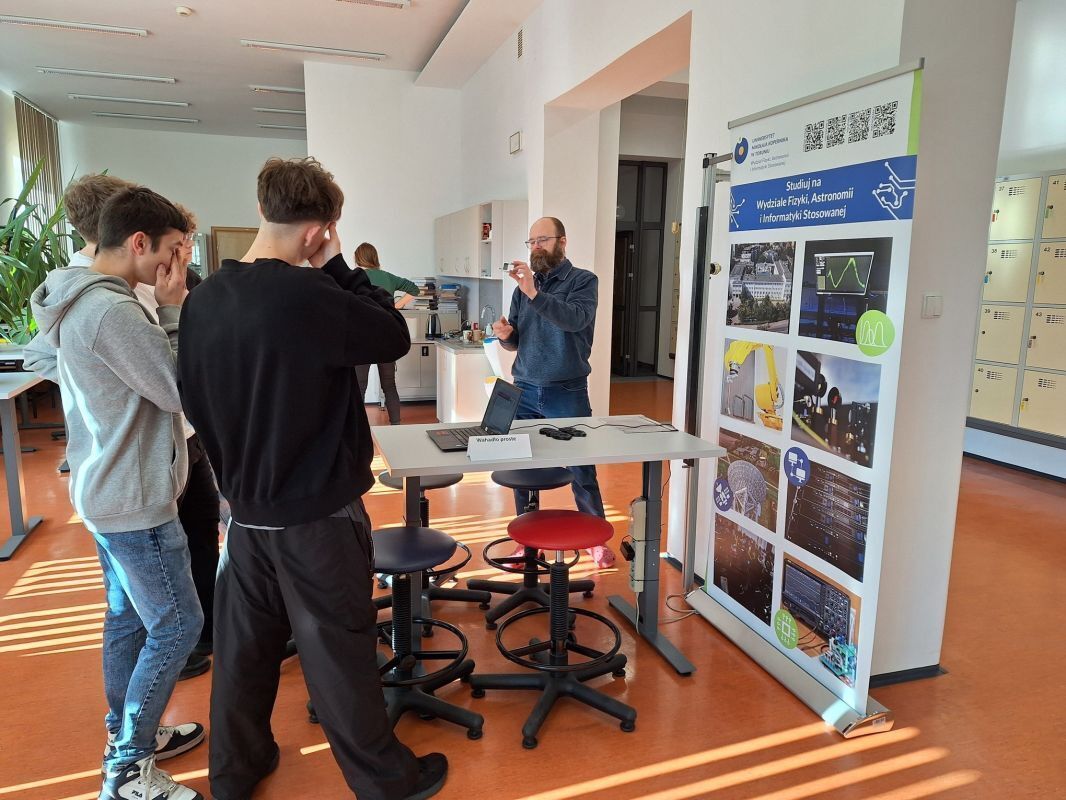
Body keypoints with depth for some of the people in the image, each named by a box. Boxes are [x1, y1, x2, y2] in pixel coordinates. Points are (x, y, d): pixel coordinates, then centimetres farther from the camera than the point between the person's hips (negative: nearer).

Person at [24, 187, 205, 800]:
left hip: (108, 490, 10)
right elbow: (184, 390, -21)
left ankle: (127, 734, 37)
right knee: (178, 626, 1)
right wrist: (174, 309, -16)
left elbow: (39, 356, 22)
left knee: (128, 617, 21)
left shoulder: (74, 301, 7)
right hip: (135, 500, -10)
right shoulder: (112, 311, -25)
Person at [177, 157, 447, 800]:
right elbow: (395, 337, -11)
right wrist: (337, 266, -6)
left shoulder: (202, 301, -1)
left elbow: (195, 401, 9)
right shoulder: (306, 295, -24)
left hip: (246, 511, 7)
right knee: (338, 653, 8)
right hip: (316, 516, -6)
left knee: (245, 646, 20)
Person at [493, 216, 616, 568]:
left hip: (567, 393, -4)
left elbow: (576, 319, -24)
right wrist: (505, 335, -9)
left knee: (582, 472, 3)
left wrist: (534, 293, -34)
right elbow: (516, 342, 14)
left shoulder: (583, 281, -3)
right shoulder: (524, 285, 10)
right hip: (524, 391, 4)